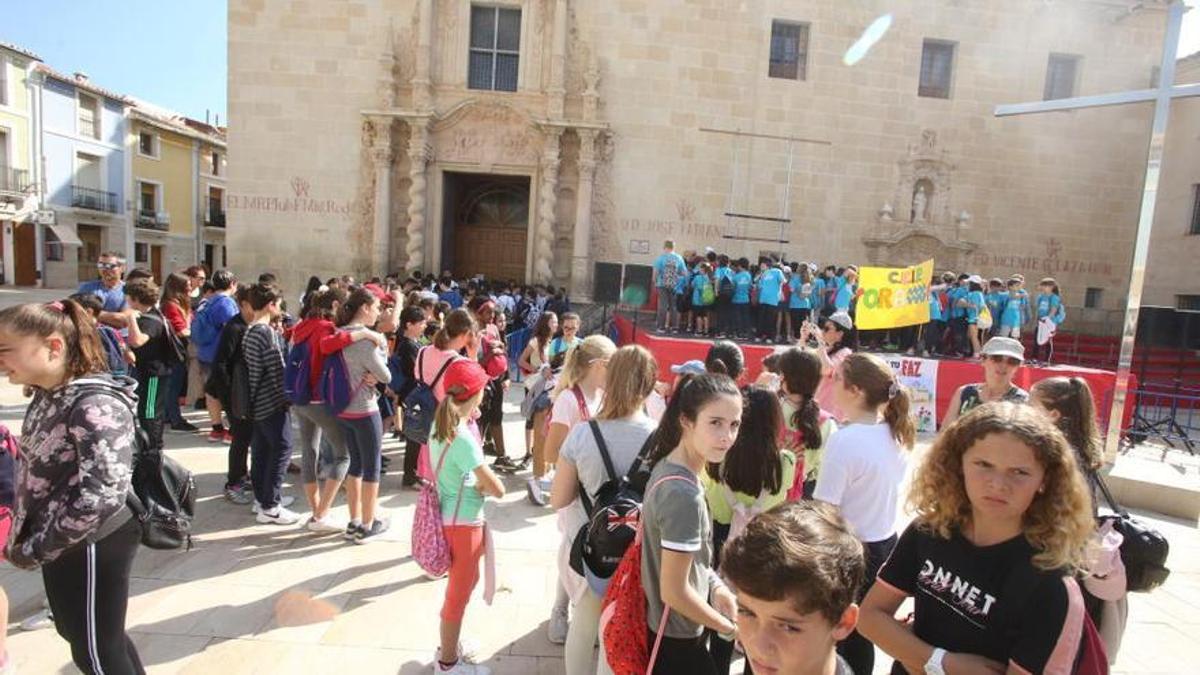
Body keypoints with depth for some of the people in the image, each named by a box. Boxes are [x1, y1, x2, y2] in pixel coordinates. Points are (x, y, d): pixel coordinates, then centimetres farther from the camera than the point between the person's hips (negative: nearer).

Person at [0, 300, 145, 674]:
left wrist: (35, 549, -21)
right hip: (63, 544, 9)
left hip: (93, 545, -9)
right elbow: (36, 469, 15)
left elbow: (102, 493, -30)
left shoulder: (95, 404, -25)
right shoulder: (46, 397, 4)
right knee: (79, 633, 25)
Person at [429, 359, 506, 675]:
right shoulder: (464, 439, -28)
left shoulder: (439, 426, -2)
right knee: (459, 592, 11)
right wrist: (482, 484, -7)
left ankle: (450, 643, 46)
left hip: (449, 518, 9)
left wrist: (475, 480, -3)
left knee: (463, 583, 27)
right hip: (463, 524, -9)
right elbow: (497, 489, -26)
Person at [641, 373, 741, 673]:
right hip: (678, 640, -8)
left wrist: (715, 585, -1)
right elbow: (674, 591, -26)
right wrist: (730, 628, -11)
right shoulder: (684, 494, -32)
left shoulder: (667, 466, -5)